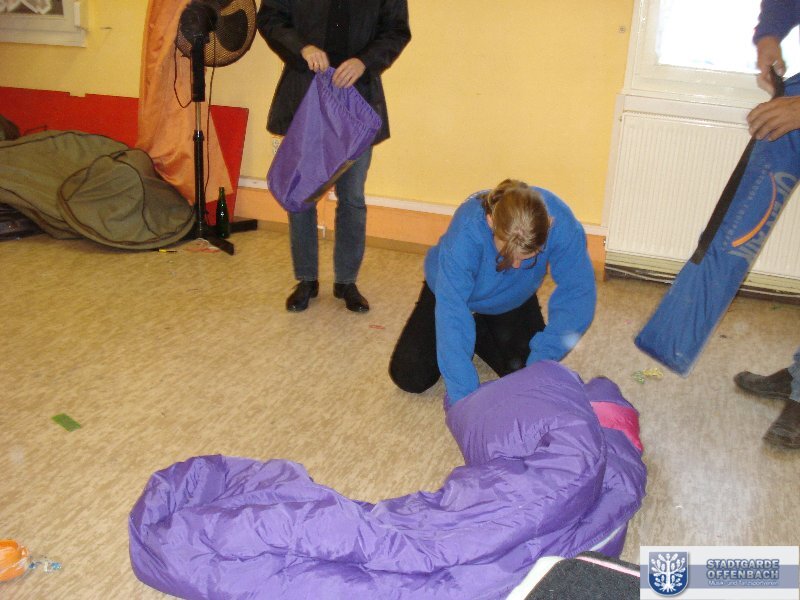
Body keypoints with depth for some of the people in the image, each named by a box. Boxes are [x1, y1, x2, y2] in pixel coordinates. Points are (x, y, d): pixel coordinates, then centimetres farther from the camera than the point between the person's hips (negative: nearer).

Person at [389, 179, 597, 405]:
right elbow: (451, 311, -44)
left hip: (513, 301, 2)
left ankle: (479, 334, 17)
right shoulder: (466, 229, -42)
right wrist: (462, 392, -50)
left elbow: (578, 292, -30)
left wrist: (542, 358, -40)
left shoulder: (561, 223, -36)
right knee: (409, 376, -8)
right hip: (449, 286, -2)